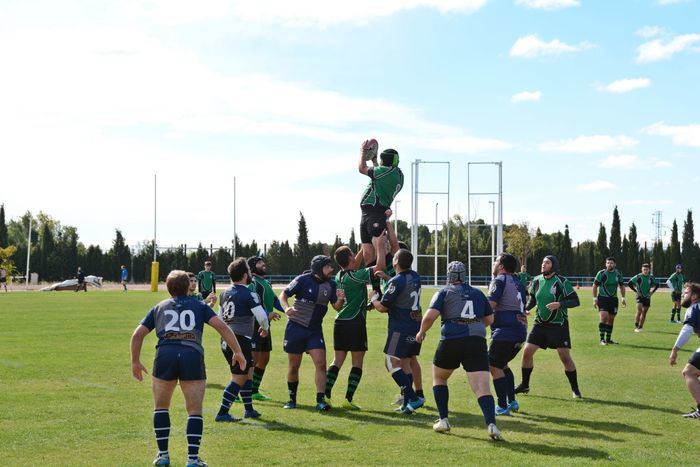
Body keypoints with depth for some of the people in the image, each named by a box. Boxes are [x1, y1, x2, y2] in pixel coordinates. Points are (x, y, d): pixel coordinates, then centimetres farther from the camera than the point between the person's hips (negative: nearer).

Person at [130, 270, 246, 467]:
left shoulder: (158, 308, 24)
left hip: (165, 355, 1)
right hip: (192, 356, -1)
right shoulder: (199, 306, 20)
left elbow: (137, 334, 18)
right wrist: (237, 351, 8)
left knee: (161, 407, 19)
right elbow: (221, 326, 6)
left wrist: (135, 362, 26)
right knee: (195, 411, 8)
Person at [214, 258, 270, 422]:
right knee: (239, 379, -3)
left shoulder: (225, 293, 11)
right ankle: (222, 413, -6)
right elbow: (262, 316, -16)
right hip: (241, 340, -8)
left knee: (248, 372, 20)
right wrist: (265, 328, 4)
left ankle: (249, 409, 25)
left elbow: (220, 318, 20)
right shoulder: (249, 294, -13)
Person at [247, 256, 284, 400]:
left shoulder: (266, 283, 19)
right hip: (255, 325, -10)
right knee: (253, 359, -13)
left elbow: (275, 301, 19)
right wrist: (266, 315, -30)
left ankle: (254, 391, 24)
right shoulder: (253, 283, -11)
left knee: (264, 359, 14)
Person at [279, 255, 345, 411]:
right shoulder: (303, 280, -11)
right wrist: (286, 308, -25)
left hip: (315, 330, 3)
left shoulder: (331, 284, 0)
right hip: (295, 328, -3)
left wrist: (340, 300, -21)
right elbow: (283, 294, -6)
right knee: (294, 366, 7)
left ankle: (320, 401, -11)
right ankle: (292, 398, 26)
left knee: (321, 363, -12)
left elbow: (336, 307, 1)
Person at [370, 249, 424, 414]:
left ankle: (413, 399, -12)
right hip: (416, 328, 8)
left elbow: (382, 307, -11)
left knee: (392, 364, -3)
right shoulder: (415, 277, 7)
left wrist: (373, 298, 8)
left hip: (401, 329, -8)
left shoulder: (396, 282, -16)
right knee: (405, 363, 13)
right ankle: (407, 404, 11)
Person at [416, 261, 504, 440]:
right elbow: (489, 319, 25)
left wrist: (421, 333, 13)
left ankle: (443, 420, 18)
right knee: (482, 388, -7)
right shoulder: (478, 293, 18)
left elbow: (430, 316, -5)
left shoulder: (444, 293, 8)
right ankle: (491, 424, -27)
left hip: (451, 341, -1)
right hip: (477, 342, 1)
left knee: (439, 378, 24)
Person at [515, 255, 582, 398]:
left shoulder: (562, 282, -12)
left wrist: (560, 304, -26)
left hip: (558, 325, -4)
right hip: (540, 324, 5)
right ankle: (524, 385, 15)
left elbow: (575, 301, -11)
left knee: (565, 357, -7)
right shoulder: (536, 281, 3)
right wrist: (524, 309, -3)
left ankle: (575, 389, 8)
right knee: (527, 351, -1)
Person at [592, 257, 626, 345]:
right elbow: (595, 286, -3)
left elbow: (622, 286, 15)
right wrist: (595, 299, -7)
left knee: (611, 320, 8)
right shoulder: (601, 273, -8)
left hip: (613, 298, 4)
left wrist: (623, 298, 7)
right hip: (603, 298, -4)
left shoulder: (618, 274, 3)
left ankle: (608, 339, 19)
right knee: (604, 317, -18)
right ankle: (602, 339, -13)